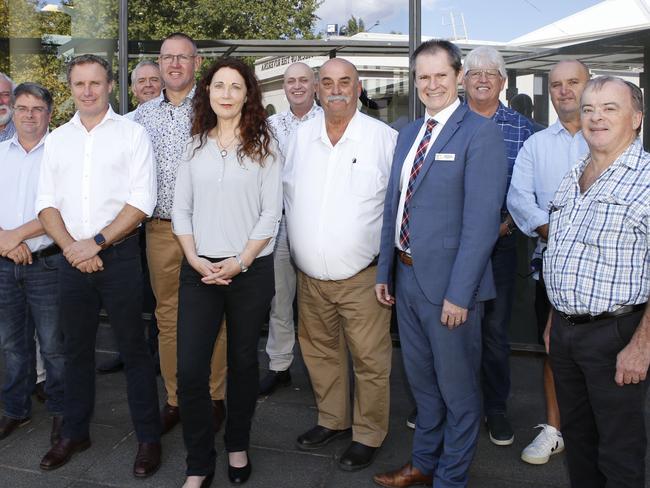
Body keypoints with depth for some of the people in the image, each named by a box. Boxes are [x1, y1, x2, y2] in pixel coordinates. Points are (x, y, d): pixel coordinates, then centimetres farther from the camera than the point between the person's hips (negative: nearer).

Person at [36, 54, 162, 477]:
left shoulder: (132, 133, -1)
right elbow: (47, 203, 8)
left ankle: (149, 438, 15)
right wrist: (70, 247, -7)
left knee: (134, 349, 2)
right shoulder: (58, 139, 12)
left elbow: (142, 202, -9)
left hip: (119, 255, -4)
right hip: (72, 258, 4)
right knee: (77, 347, 14)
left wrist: (97, 242, -14)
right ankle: (76, 432, 30)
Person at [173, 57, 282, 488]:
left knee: (244, 362, 11)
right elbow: (181, 209, 7)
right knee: (190, 369, -3)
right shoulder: (195, 145, 8)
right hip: (199, 270, 2)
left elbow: (271, 214, -4)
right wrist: (196, 259, -6)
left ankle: (238, 446, 31)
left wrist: (240, 261, -12)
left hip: (251, 270, -1)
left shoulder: (263, 146, 0)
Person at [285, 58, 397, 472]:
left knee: (370, 360, 3)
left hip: (362, 276, -4)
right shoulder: (300, 136, 5)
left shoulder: (384, 137, -7)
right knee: (320, 352, 18)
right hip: (310, 277, 5)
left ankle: (369, 435, 22)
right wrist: (302, 248, 12)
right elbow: (285, 193, 15)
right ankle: (333, 420, 37)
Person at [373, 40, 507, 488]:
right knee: (422, 381, 21)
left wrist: (459, 292, -20)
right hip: (407, 277, 7)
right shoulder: (408, 133, 12)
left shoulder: (480, 132, -11)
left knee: (458, 389, 10)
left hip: (449, 282, -7)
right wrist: (385, 271, 10)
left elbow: (481, 222, -18)